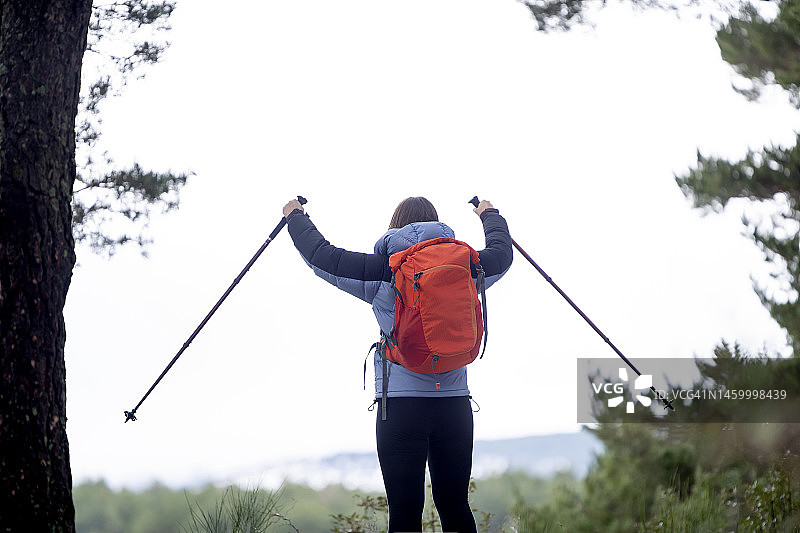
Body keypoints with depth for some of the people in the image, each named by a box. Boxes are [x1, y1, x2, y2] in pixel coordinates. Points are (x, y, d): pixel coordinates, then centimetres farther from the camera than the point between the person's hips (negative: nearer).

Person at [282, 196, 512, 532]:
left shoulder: (383, 271, -3)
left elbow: (322, 256, 2)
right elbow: (501, 253, 26)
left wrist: (295, 217, 20)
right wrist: (491, 216, 46)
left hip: (400, 404, -3)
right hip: (455, 404, 3)